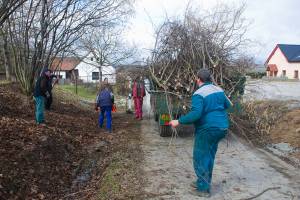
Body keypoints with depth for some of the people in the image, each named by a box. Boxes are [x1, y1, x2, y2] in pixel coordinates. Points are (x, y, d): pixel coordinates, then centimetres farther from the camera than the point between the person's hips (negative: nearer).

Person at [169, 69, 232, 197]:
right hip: (221, 128, 8)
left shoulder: (198, 94, -17)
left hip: (207, 129, -8)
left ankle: (204, 189, 10)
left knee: (200, 159, 4)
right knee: (209, 157, 19)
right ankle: (203, 182, 32)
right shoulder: (219, 90, 8)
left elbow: (195, 114, -29)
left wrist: (179, 121, -22)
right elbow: (227, 105, 22)